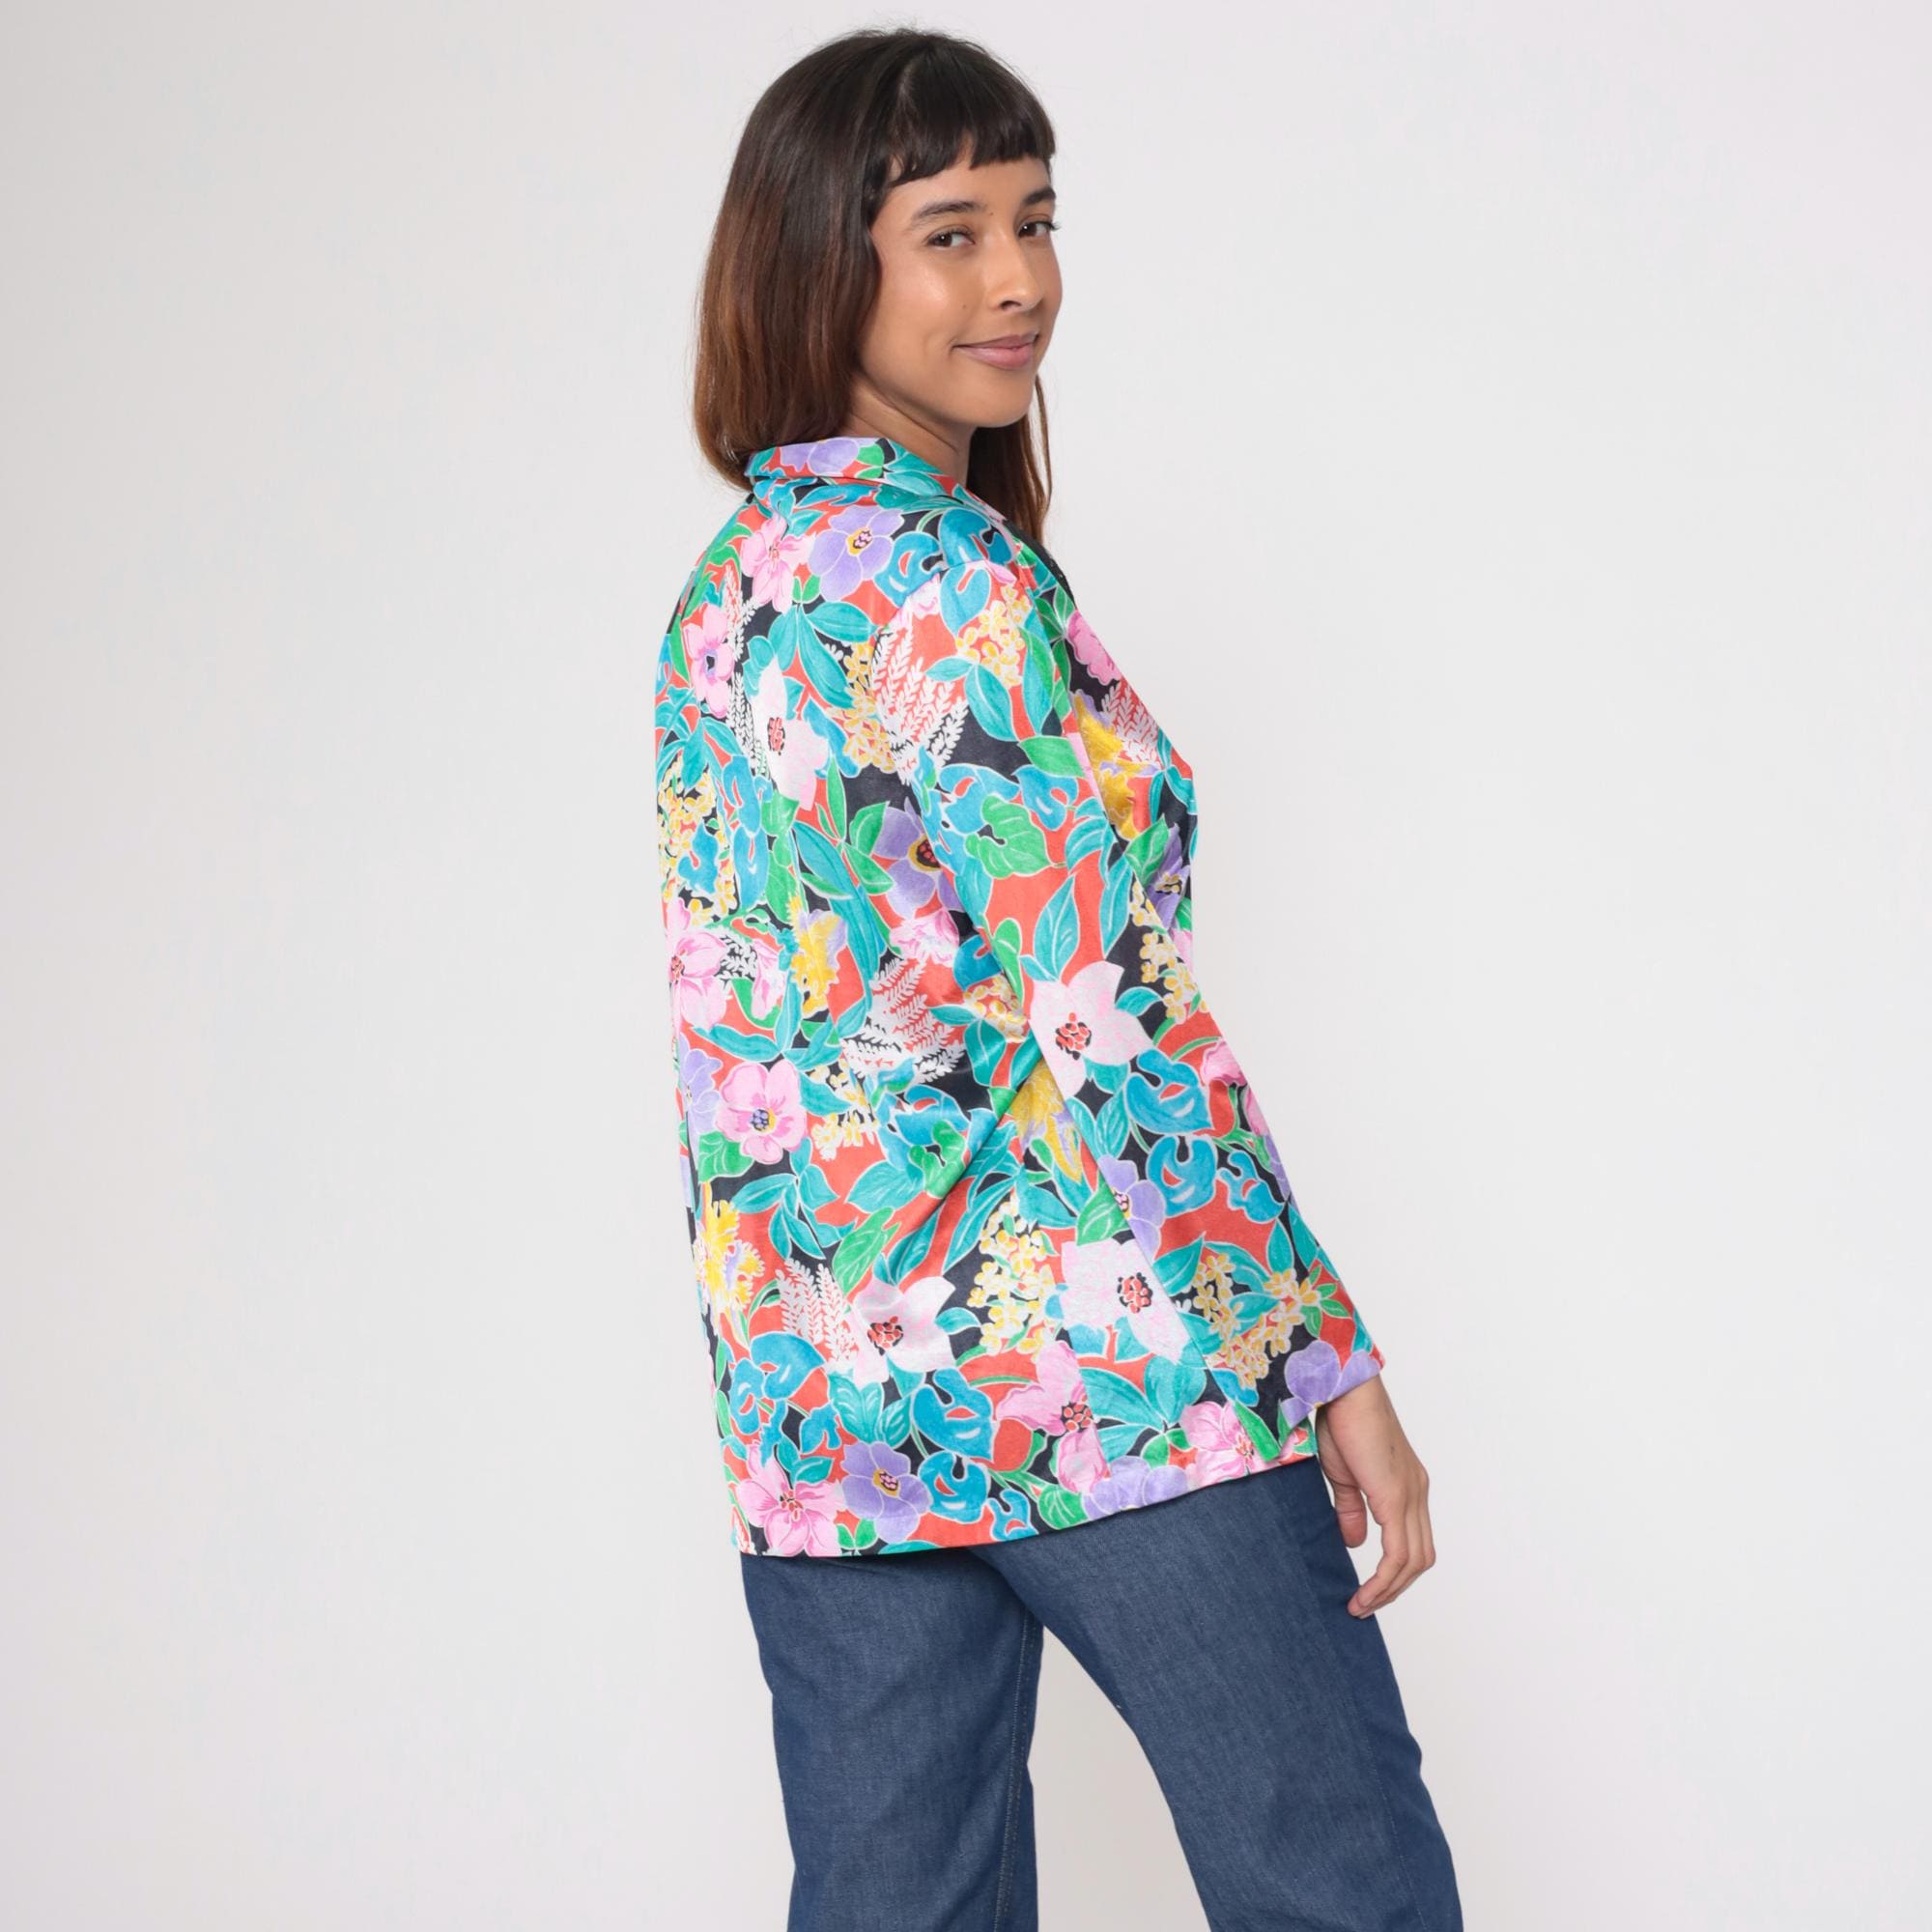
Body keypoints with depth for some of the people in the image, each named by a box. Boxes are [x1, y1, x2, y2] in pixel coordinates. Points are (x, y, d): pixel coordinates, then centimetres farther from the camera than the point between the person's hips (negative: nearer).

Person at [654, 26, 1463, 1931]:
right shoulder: (948, 586, -15)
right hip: (1089, 1365, -8)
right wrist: (1336, 1363, -14)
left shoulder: (725, 591, 11)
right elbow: (1107, 1014, -19)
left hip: (813, 1392, 9)